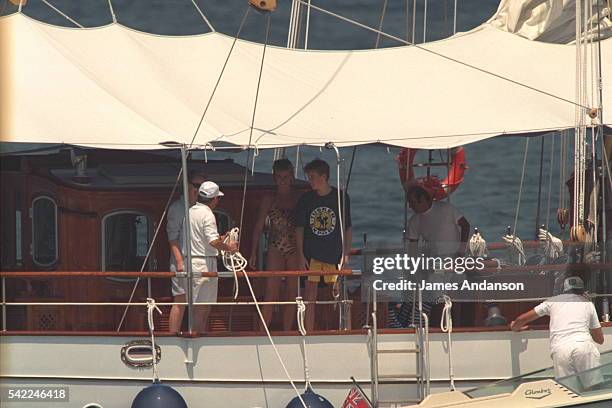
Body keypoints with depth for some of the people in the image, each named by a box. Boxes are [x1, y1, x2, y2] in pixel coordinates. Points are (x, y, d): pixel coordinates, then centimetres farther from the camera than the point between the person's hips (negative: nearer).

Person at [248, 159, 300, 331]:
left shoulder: (299, 199, 5)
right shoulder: (269, 200, 5)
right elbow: (258, 227, 7)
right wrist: (253, 253, 1)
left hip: (295, 252, 1)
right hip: (275, 251, -1)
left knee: (292, 295, 4)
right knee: (271, 294, -9)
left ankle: (286, 334, 11)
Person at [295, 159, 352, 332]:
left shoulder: (341, 197, 1)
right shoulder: (305, 199, 3)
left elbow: (348, 228, 6)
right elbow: (299, 228, 5)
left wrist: (346, 253, 0)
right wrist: (300, 254, -2)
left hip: (334, 254, -1)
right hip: (311, 254, 1)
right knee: (310, 295, -2)